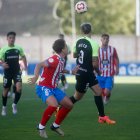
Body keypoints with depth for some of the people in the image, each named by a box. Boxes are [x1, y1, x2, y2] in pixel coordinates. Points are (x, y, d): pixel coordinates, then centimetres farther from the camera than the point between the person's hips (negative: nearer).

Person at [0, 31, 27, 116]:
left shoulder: (18, 48, -1)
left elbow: (23, 56, 17)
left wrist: (25, 66, 9)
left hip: (16, 71, 1)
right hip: (8, 72, -1)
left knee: (19, 88, -18)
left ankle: (15, 104, 3)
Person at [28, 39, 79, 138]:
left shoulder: (62, 60, 5)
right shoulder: (54, 60, -23)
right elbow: (39, 65, -35)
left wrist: (71, 72, 26)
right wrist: (36, 77, -50)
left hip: (54, 88, 10)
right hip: (44, 88, -10)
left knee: (69, 105, 10)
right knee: (54, 105, -33)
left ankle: (55, 126, 24)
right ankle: (41, 127, -13)